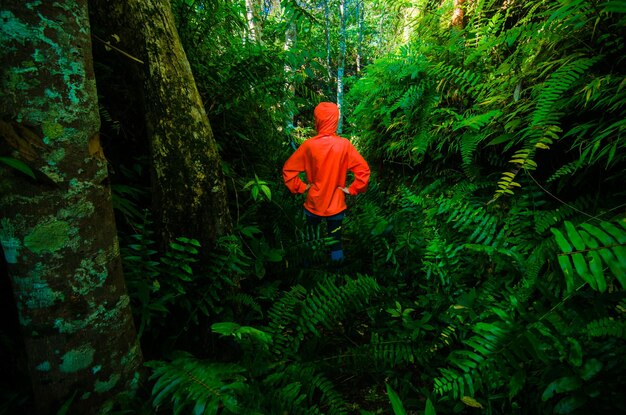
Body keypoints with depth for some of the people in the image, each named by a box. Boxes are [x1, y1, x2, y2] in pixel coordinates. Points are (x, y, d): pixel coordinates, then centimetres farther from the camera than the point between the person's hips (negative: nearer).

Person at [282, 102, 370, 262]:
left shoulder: (309, 145, -13)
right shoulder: (344, 144, -13)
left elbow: (288, 170, -10)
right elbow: (363, 169, -13)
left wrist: (301, 187, 0)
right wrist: (352, 189, -4)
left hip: (313, 205, 1)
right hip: (336, 206, -1)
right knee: (336, 243, 16)